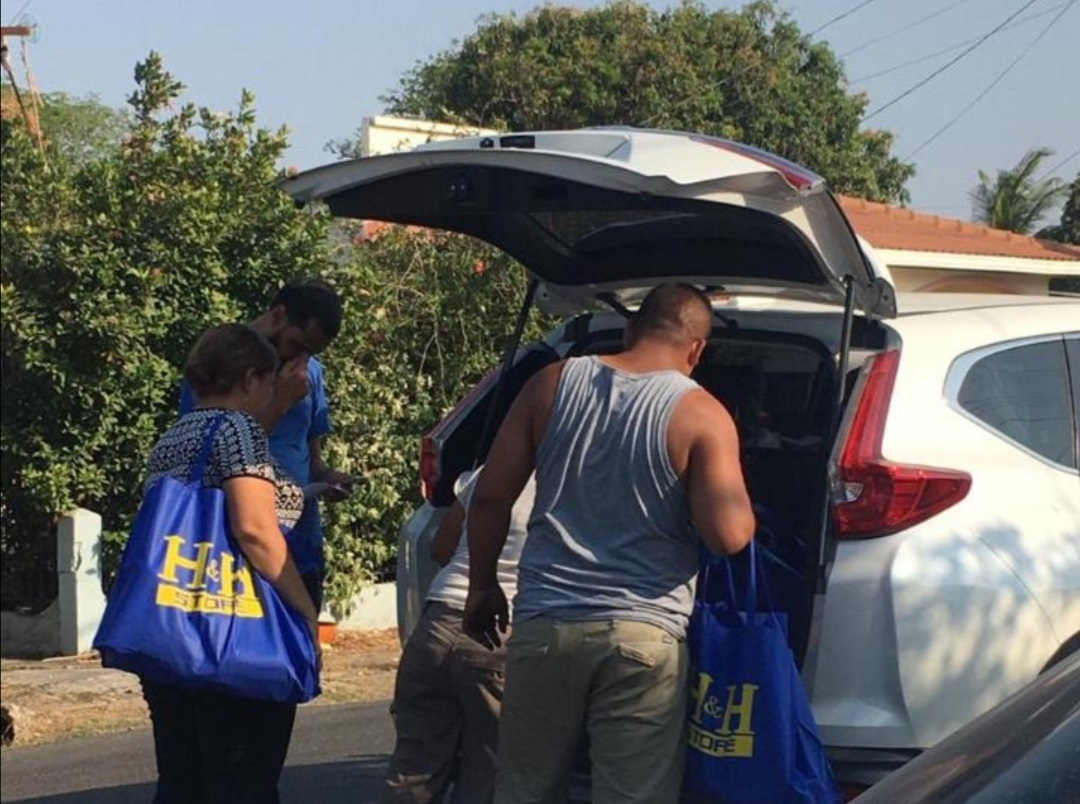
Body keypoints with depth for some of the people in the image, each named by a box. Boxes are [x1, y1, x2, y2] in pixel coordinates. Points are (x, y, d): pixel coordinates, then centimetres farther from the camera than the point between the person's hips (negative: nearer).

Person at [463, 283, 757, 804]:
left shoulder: (553, 384, 6)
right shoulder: (701, 415, -4)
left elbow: (491, 496, 7)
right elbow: (729, 536, -13)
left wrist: (482, 586, 19)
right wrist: (739, 501, 9)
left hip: (544, 625, 3)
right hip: (643, 634, -3)